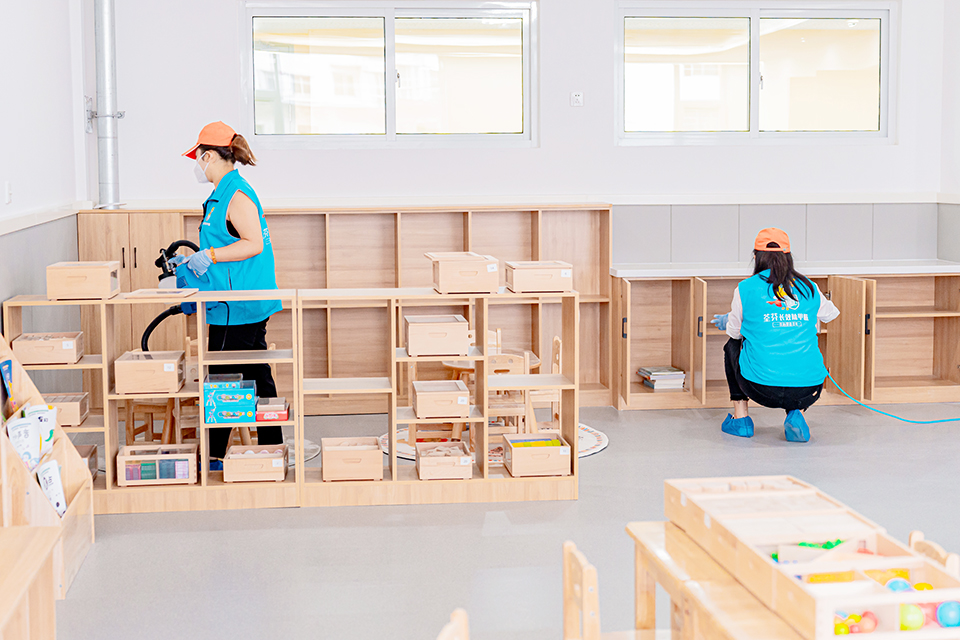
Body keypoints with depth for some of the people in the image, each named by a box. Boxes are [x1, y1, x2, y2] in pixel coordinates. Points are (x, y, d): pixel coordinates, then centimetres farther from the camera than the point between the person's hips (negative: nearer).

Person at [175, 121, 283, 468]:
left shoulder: (236, 195, -15)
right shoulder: (227, 192, 17)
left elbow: (254, 244, -22)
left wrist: (209, 255, -21)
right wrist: (193, 260, 25)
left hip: (237, 307, -10)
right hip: (249, 306, 10)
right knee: (257, 376, 12)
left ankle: (215, 455, 2)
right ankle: (272, 449, 17)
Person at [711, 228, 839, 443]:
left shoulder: (746, 288, 1)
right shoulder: (809, 288, 8)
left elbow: (734, 332, 16)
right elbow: (830, 313, 30)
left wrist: (725, 321, 41)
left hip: (762, 390, -1)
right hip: (808, 391, 1)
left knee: (732, 346, 30)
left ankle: (740, 418, 31)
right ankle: (796, 415, 12)